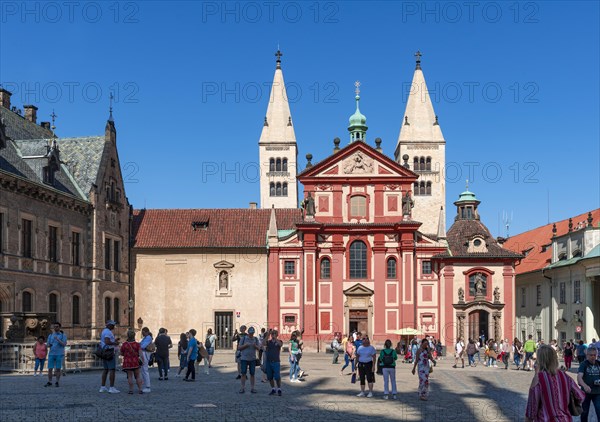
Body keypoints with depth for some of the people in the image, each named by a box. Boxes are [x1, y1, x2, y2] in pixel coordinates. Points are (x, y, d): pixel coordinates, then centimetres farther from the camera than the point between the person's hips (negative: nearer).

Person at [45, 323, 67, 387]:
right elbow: (48, 345, 12)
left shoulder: (63, 335, 0)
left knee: (58, 369, -3)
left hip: (60, 354, -3)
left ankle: (57, 383, 7)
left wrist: (58, 339, -26)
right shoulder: (50, 335, 10)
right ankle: (49, 382, 12)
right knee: (50, 369, 0)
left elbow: (64, 345, -13)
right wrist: (49, 345, -14)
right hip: (51, 354, 3)